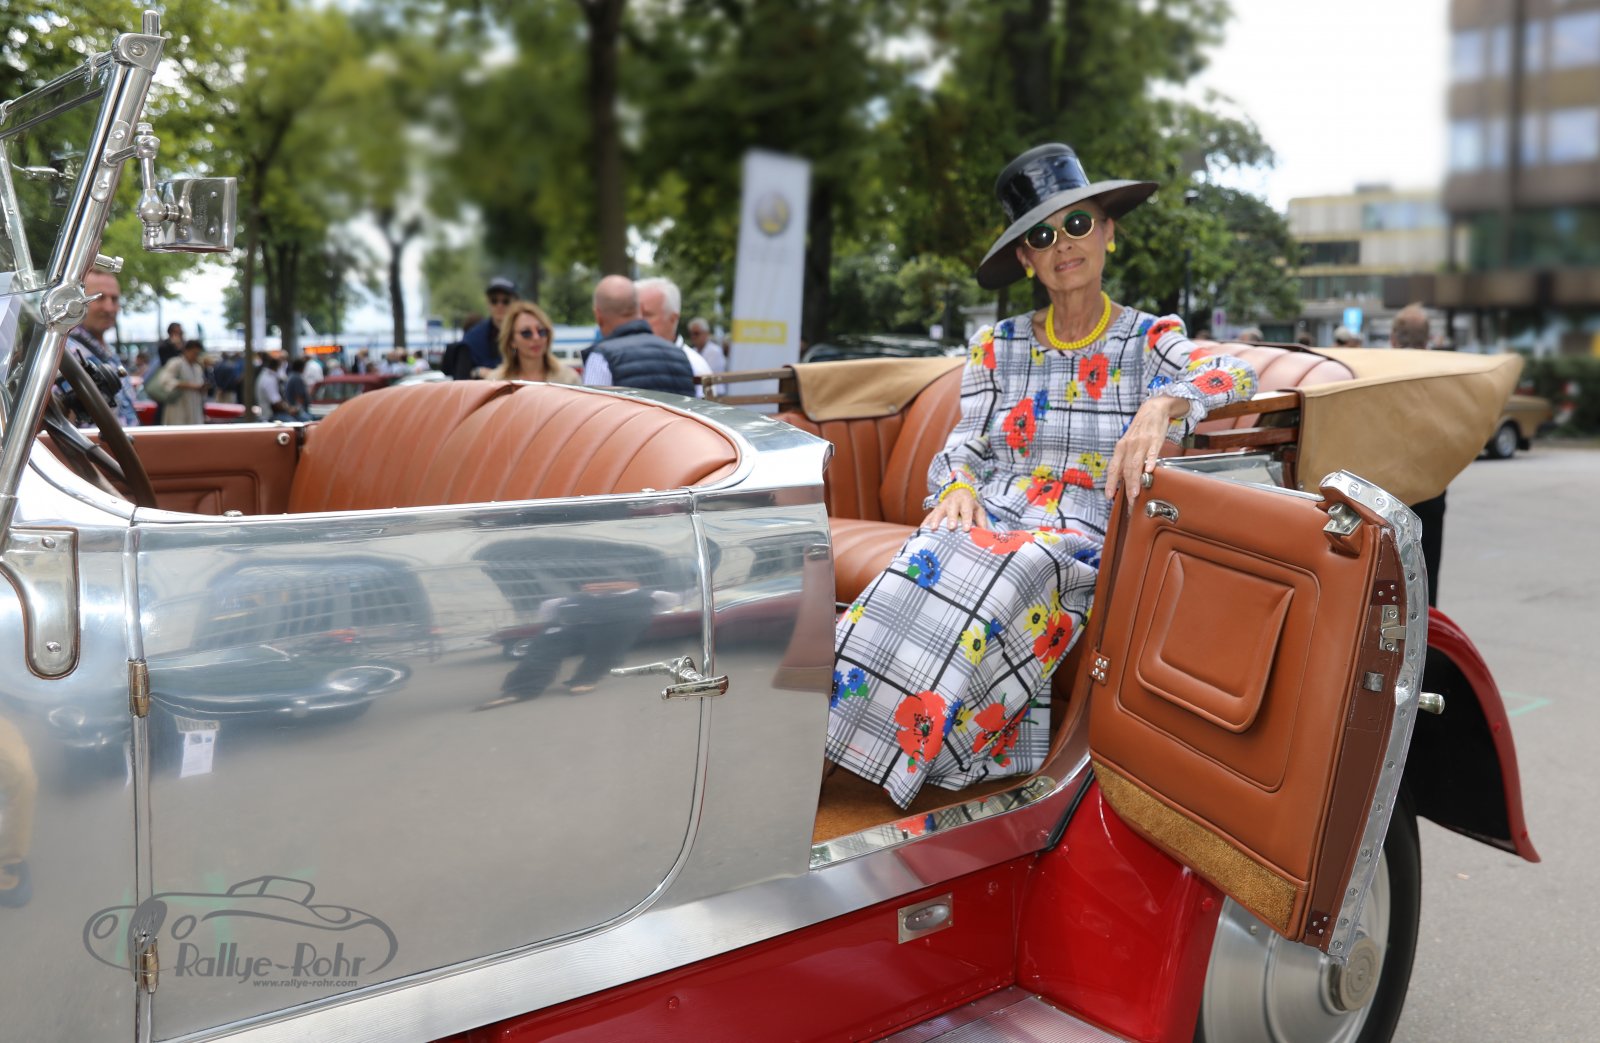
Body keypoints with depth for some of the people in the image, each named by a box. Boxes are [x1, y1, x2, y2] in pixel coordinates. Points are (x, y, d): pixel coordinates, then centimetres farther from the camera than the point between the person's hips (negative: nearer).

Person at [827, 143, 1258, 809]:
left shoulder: (1150, 340, 10)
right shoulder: (997, 347, 18)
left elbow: (1229, 373, -9)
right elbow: (965, 443, 12)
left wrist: (1161, 406, -31)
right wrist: (958, 486, -13)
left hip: (1084, 541, -2)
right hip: (990, 519, 2)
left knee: (1013, 571, -36)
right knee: (941, 553, -34)